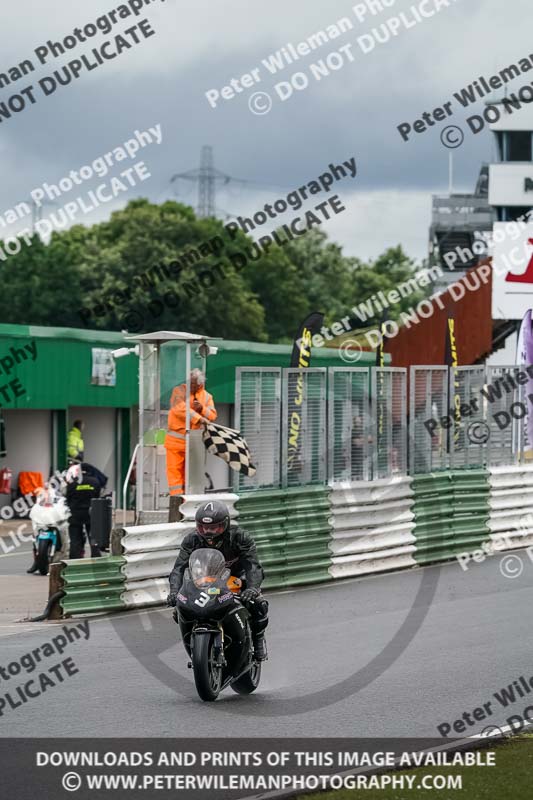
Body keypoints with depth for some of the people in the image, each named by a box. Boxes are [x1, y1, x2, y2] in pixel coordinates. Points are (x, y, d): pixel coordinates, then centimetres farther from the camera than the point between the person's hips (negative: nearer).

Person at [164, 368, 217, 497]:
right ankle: (176, 496, -6)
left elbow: (213, 415, 3)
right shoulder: (179, 391, -3)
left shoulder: (206, 396, 11)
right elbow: (180, 408, -21)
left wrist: (202, 409, -17)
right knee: (174, 468, -5)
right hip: (176, 438, -3)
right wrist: (199, 418, -29)